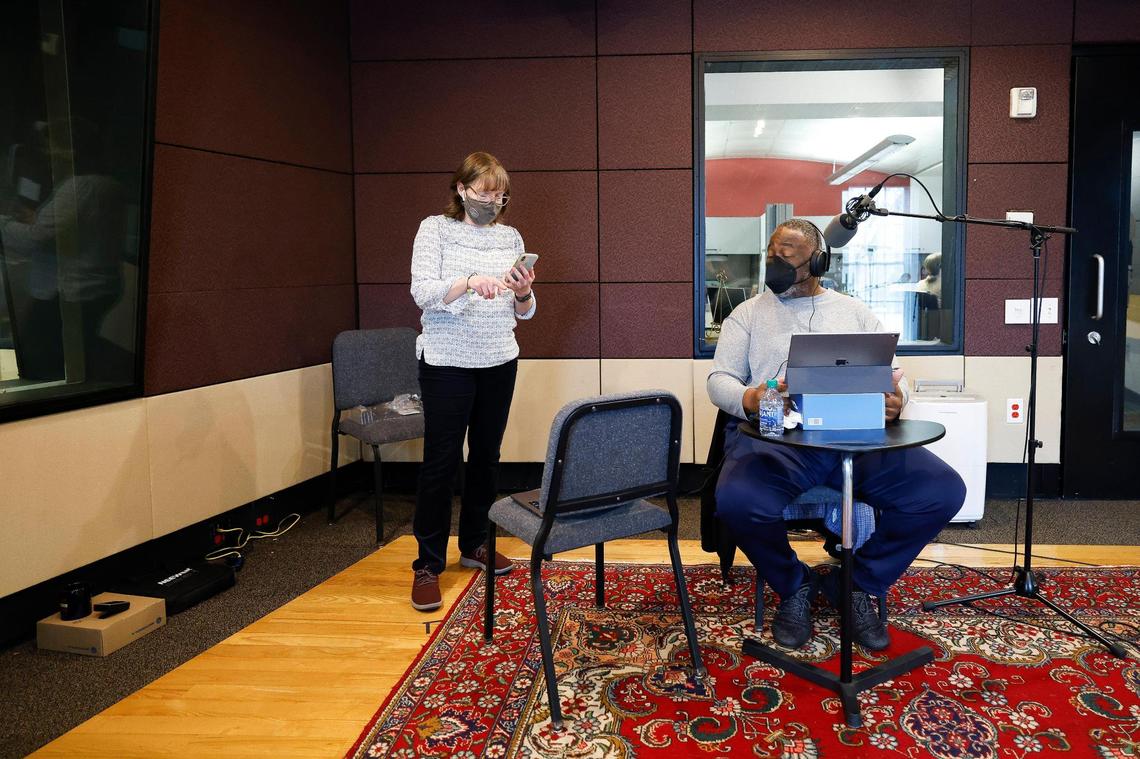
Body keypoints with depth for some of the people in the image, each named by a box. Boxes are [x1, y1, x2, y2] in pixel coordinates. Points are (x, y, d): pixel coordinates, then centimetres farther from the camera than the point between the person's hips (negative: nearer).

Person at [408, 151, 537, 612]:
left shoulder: (510, 237, 9)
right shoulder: (435, 229, -2)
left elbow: (522, 313, 9)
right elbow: (422, 292, -15)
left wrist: (523, 293, -14)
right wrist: (470, 283, -31)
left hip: (499, 363, 5)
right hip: (447, 363, -4)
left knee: (486, 457, 12)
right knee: (440, 461, -3)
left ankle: (474, 544, 29)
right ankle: (428, 565, 7)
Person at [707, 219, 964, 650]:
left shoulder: (853, 311, 22)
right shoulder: (748, 314, 17)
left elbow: (893, 374, 16)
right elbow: (720, 379, 7)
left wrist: (896, 400, -11)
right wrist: (749, 399, -18)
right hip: (776, 437, -2)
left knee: (945, 490, -19)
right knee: (738, 501, -35)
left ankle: (856, 585, 4)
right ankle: (794, 587, 0)